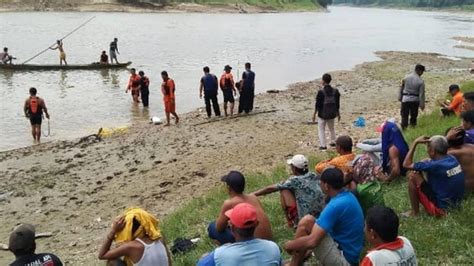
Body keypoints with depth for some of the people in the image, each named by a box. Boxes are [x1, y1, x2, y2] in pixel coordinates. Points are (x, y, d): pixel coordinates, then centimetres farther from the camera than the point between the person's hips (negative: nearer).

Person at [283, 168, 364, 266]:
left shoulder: (335, 206, -25)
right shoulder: (348, 196, 3)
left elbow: (312, 241, -30)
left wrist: (290, 245, -10)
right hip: (350, 254, 10)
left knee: (305, 222, -13)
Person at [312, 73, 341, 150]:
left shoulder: (321, 92, -18)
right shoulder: (335, 91, -3)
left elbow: (317, 104, -13)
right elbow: (337, 104, 4)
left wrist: (314, 114, -3)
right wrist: (338, 113, 16)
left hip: (322, 114, -5)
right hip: (332, 114, 5)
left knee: (321, 129, 7)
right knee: (332, 128, 24)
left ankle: (323, 145, 6)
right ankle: (333, 142, 36)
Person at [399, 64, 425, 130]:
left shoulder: (406, 78, -3)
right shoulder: (421, 81, -11)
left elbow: (401, 88, 4)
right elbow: (421, 94, -9)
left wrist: (400, 97, 16)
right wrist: (422, 104, -2)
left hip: (405, 99, 1)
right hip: (415, 100, -1)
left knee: (404, 115, 5)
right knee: (414, 115, 13)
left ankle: (404, 127, 2)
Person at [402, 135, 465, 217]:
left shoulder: (436, 165, -26)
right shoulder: (452, 158, -2)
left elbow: (406, 164, -18)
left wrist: (415, 142, -15)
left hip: (441, 208, -8)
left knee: (412, 176, -8)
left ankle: (415, 212, 3)